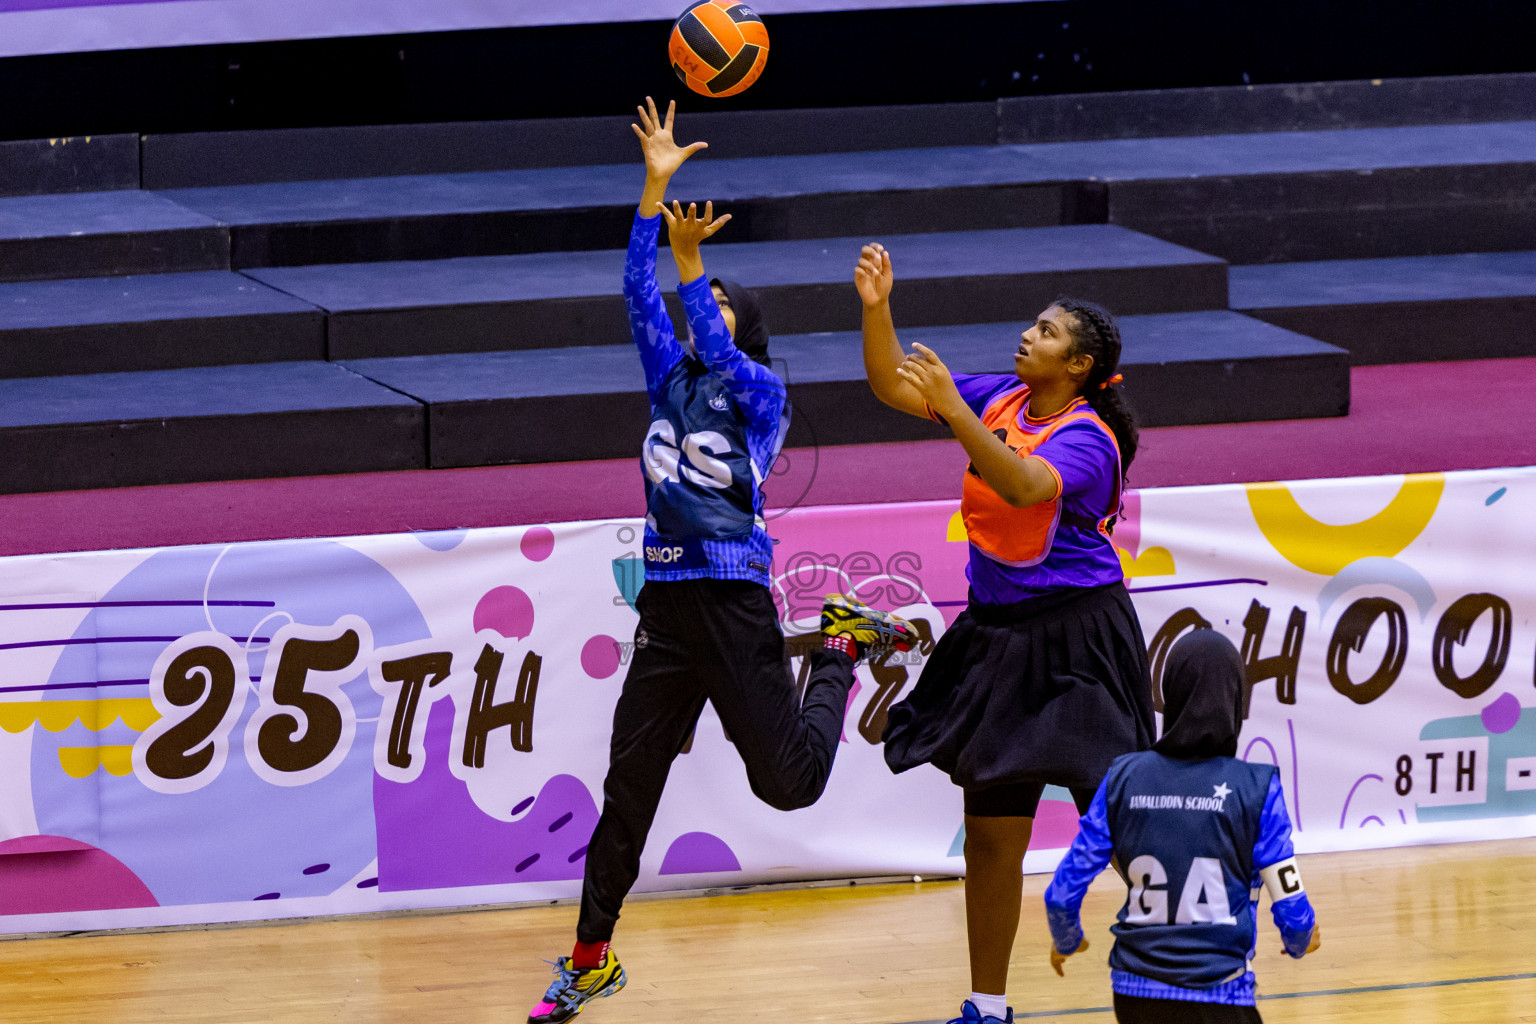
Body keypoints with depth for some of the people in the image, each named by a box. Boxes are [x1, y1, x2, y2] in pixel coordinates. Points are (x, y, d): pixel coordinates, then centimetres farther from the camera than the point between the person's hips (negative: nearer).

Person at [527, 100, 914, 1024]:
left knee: (789, 780, -5)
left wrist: (691, 262, -28)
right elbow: (639, 296, 5)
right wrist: (655, 189, -2)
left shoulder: (761, 392, 0)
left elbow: (717, 357, -20)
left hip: (734, 596, -5)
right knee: (628, 783, 3)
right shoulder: (672, 380, 13)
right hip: (668, 601, 5)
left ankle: (844, 648, 24)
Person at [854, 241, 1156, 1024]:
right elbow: (892, 386, 7)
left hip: (1077, 634, -7)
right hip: (998, 634, 7)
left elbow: (1022, 485, -33)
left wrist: (953, 409, -37)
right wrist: (877, 308, -8)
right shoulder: (998, 399, 6)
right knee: (992, 833, 10)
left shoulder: (1086, 438, -15)